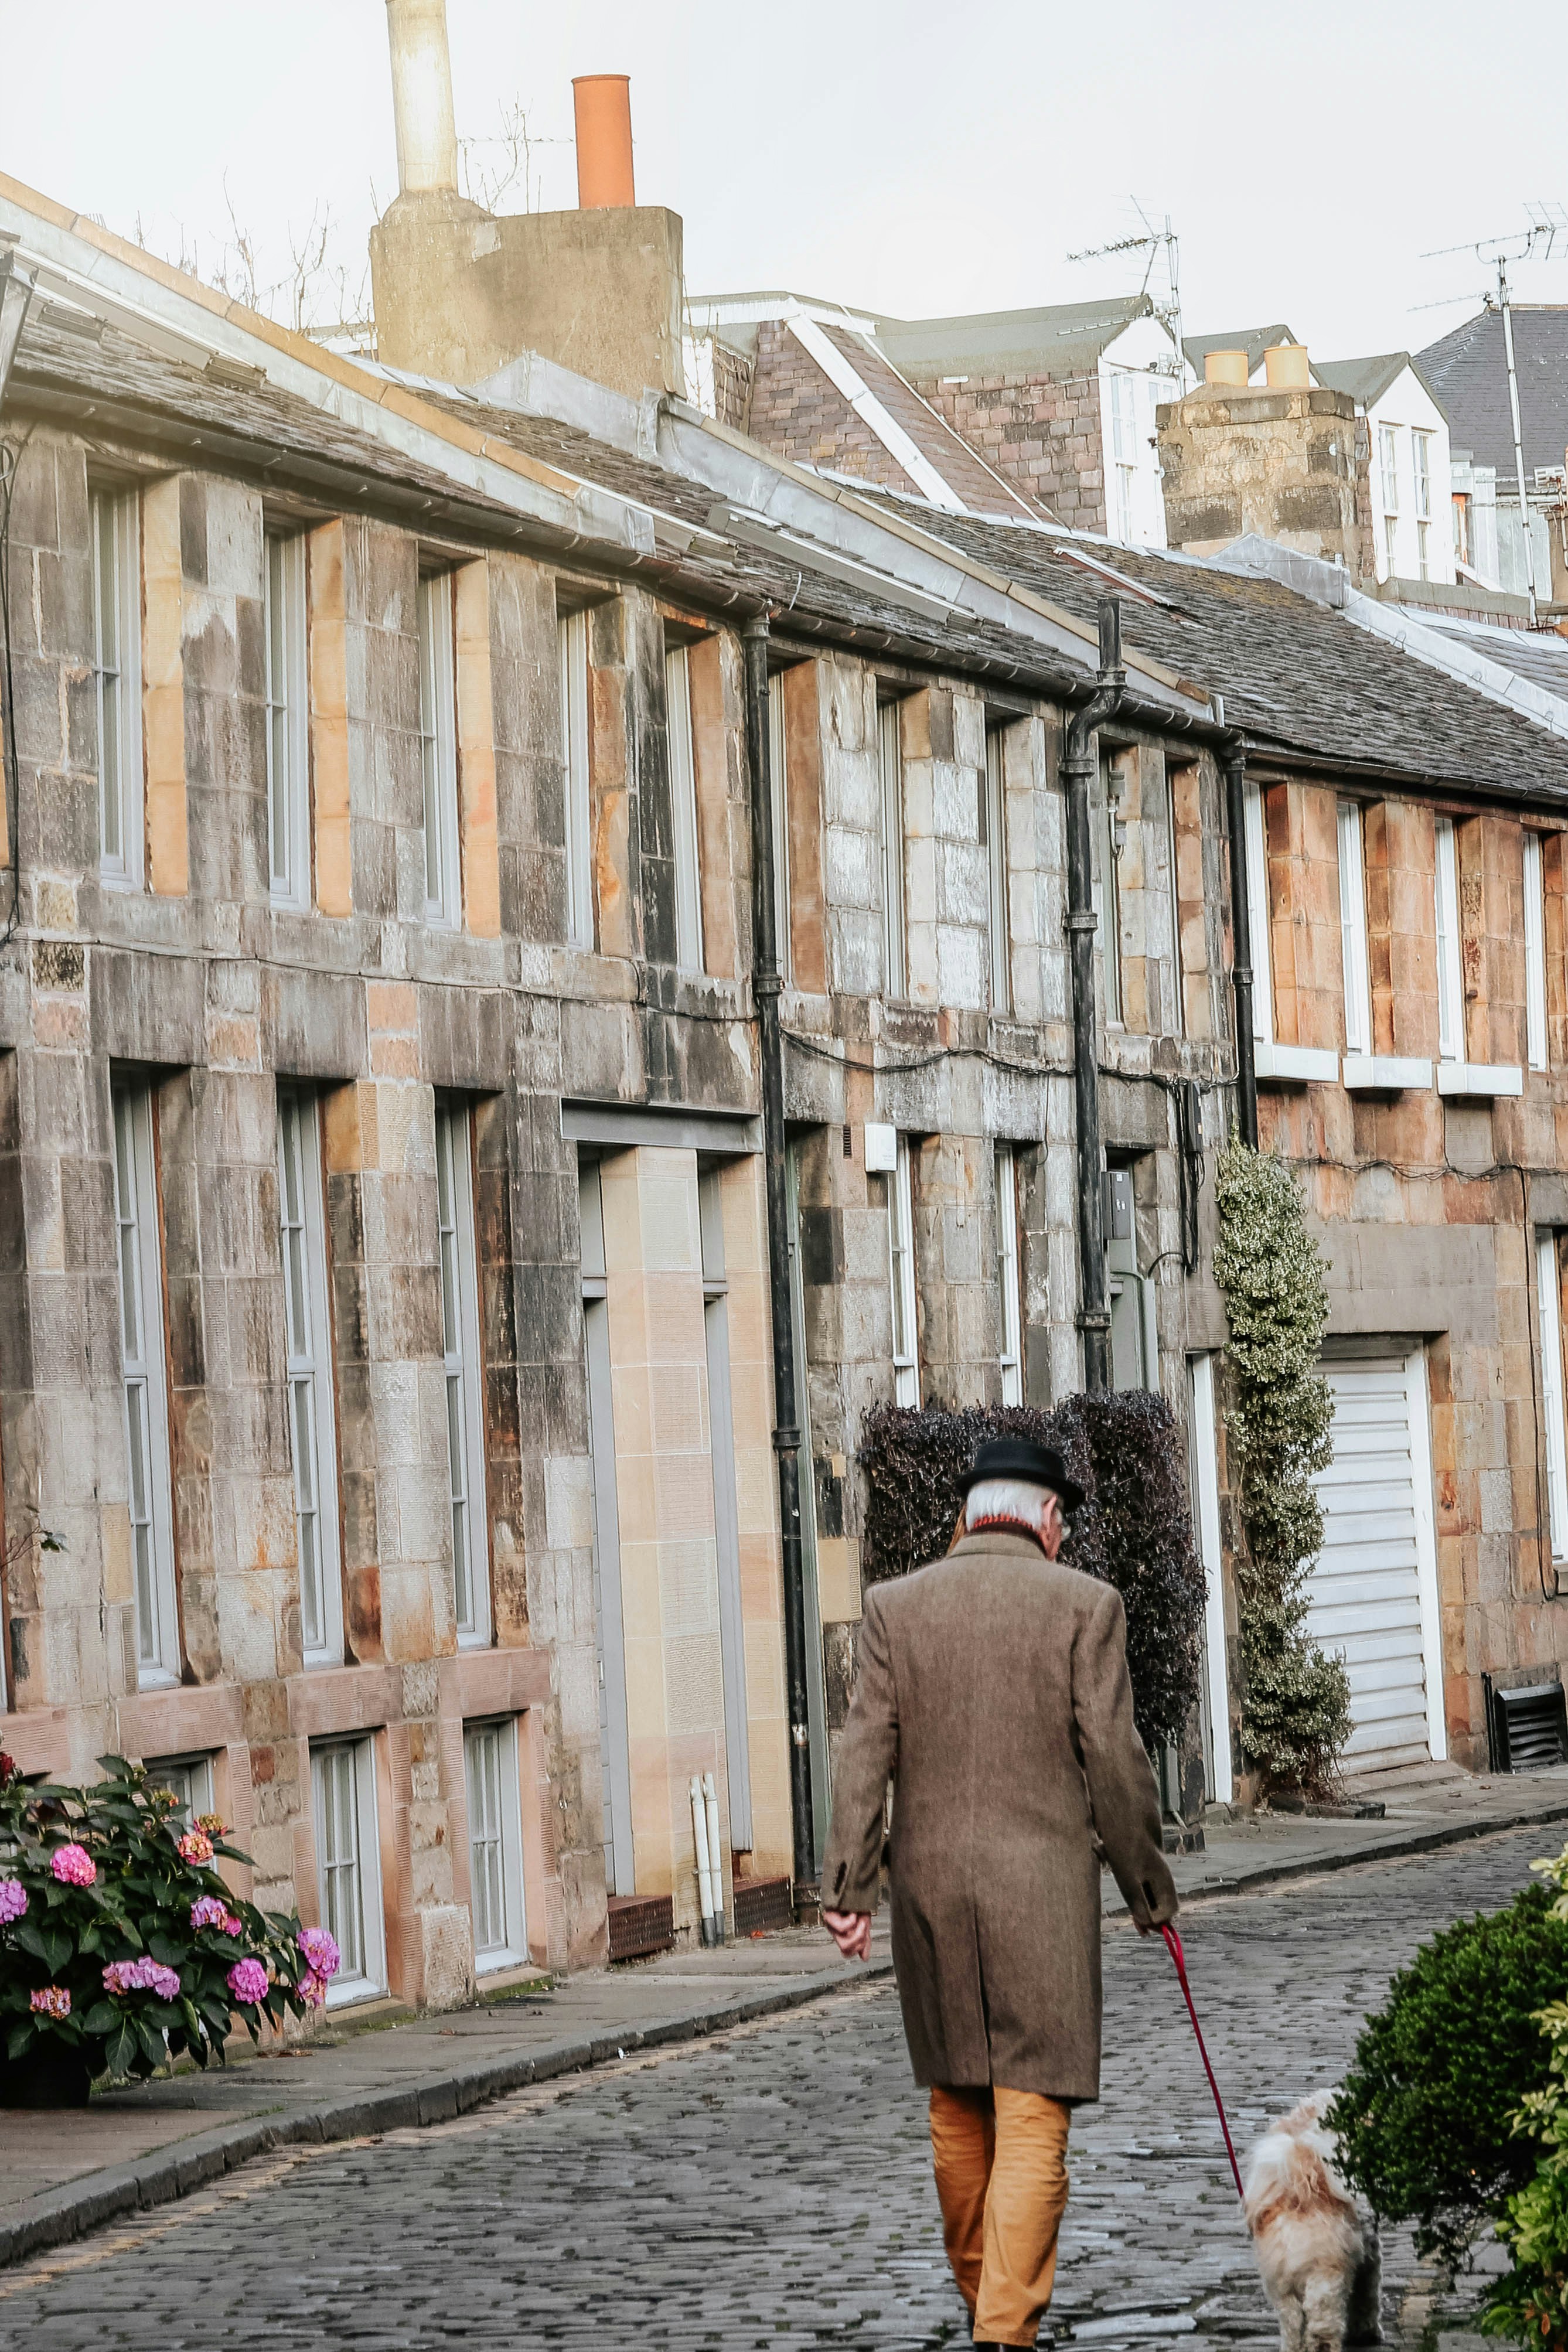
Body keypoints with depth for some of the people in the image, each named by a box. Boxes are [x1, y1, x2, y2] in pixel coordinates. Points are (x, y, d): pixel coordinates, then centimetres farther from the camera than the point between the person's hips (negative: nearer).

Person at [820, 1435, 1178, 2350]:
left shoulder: (897, 1605, 4)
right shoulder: (1084, 1604, -3)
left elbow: (867, 1752, -2)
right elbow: (1114, 1760, -5)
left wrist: (850, 1885, -6)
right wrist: (1149, 1886, 4)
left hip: (930, 1887, 3)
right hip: (1044, 1888, -3)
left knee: (959, 2109, 18)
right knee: (1033, 2120, -4)